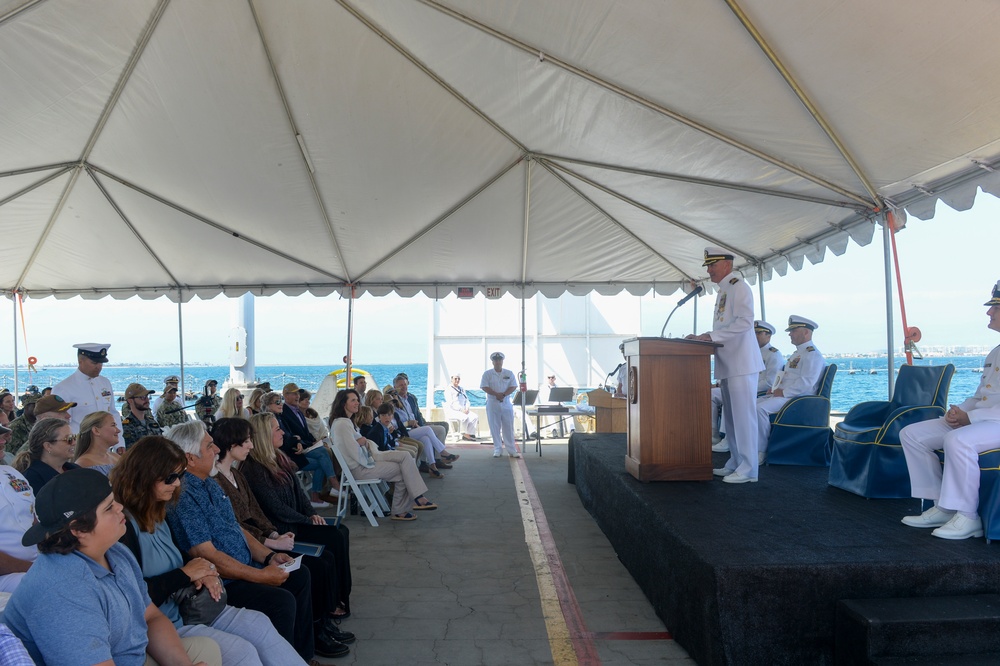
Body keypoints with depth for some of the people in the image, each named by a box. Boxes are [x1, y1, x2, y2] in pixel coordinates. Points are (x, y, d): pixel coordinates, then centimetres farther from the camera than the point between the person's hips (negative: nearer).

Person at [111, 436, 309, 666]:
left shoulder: (155, 514, 11)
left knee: (259, 624, -6)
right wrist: (186, 574, -16)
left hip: (186, 605, 9)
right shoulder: (123, 525, -20)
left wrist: (201, 573, -3)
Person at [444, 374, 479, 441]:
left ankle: (470, 434, -23)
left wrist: (467, 408, -4)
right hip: (452, 411, -7)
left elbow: (467, 400, 18)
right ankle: (465, 435, -18)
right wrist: (461, 410, -21)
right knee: (465, 417, -34)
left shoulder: (462, 389, 22)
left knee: (475, 416, -20)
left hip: (463, 411, 7)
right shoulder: (448, 390, -2)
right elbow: (451, 404, -13)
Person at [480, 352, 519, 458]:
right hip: (492, 404, -1)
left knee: (508, 427, 2)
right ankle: (497, 449, 9)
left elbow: (513, 387, 1)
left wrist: (503, 394, -15)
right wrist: (496, 394, -18)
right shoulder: (487, 374, 2)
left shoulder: (509, 373, 7)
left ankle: (511, 450, 5)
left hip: (506, 403, 1)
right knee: (495, 427, 1)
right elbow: (484, 387, -7)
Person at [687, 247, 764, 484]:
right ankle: (735, 463, 21)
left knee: (742, 416, -8)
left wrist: (711, 336, -21)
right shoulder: (722, 291, 20)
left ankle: (748, 469, -4)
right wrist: (703, 338, 11)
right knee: (730, 417, 13)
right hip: (727, 364, 10)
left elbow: (744, 322, -21)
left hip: (741, 364, -10)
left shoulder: (738, 286, -9)